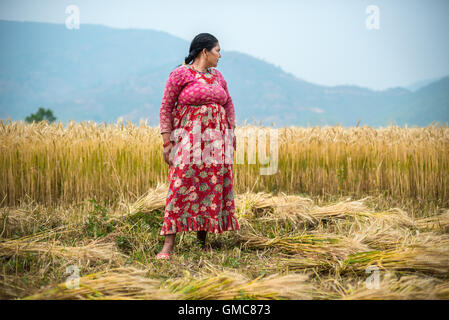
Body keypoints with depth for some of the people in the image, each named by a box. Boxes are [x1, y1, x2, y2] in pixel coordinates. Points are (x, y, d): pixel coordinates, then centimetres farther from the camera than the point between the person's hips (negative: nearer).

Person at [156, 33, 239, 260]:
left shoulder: (217, 76, 15)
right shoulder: (180, 74, -2)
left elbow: (228, 104, 25)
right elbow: (166, 109, -3)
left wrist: (231, 132, 14)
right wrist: (167, 142, -10)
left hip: (216, 142, 6)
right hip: (188, 138, -6)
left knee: (212, 189, 3)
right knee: (181, 186, -12)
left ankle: (203, 241, 11)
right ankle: (168, 246, -11)